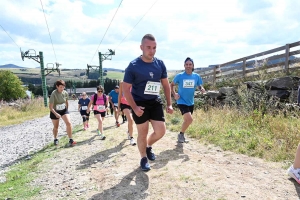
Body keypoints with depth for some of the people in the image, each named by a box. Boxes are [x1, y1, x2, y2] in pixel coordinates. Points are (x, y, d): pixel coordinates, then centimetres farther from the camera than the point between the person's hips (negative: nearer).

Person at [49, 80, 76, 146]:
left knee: (68, 123, -15)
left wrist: (67, 110, 14)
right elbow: (50, 107, -25)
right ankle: (55, 139, 39)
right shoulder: (54, 94, -24)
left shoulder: (65, 93, -10)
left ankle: (70, 140, -7)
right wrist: (56, 114, -37)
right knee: (56, 127, 12)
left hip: (64, 110, 3)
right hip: (55, 111, -3)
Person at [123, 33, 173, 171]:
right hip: (140, 103, -3)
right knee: (142, 133, 6)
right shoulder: (133, 65, -13)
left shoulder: (160, 64, -1)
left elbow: (166, 85, 8)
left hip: (155, 102, 4)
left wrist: (169, 104, 4)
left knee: (160, 131, 0)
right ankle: (143, 158, 29)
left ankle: (149, 146, 32)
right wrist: (134, 107, -18)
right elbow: (126, 89, -11)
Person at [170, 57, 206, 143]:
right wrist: (174, 94, -7)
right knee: (189, 119, -19)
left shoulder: (196, 76, -2)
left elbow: (200, 86, 8)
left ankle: (181, 135, 39)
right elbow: (172, 85, 5)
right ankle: (181, 134, 5)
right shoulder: (179, 76, -10)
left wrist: (202, 89, -15)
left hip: (190, 102, 5)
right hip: (181, 101, -5)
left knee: (187, 120, 17)